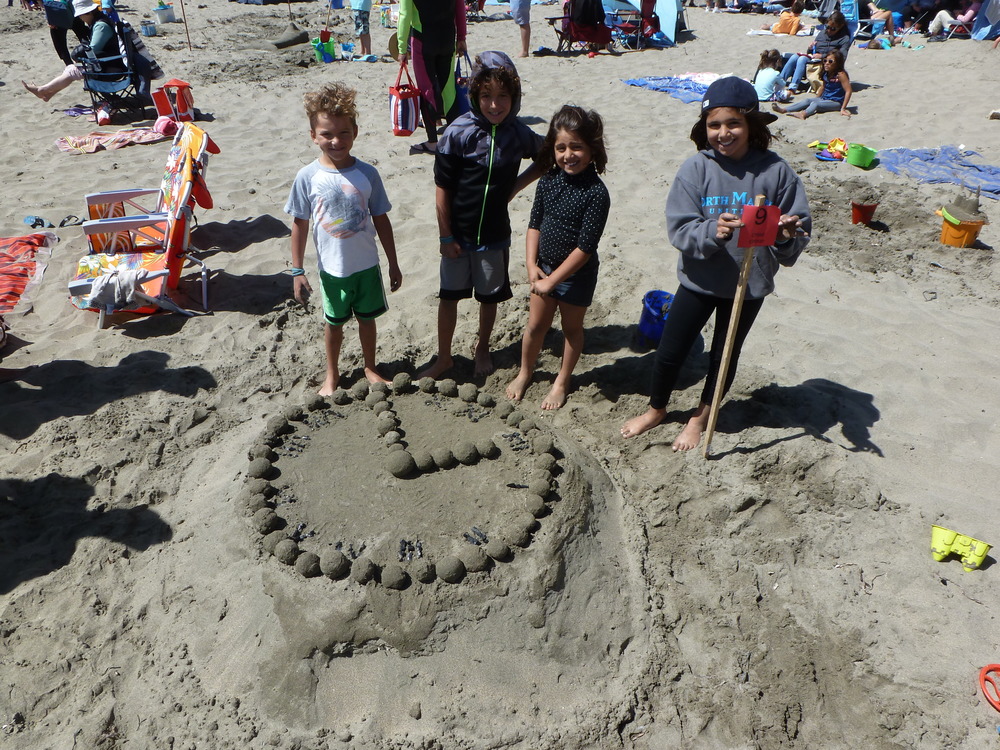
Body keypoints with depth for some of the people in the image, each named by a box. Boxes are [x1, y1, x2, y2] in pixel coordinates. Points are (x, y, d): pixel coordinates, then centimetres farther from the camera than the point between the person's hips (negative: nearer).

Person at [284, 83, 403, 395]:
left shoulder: (367, 174, -8)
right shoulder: (308, 177, -11)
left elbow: (381, 220, 0)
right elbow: (299, 225, -3)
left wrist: (393, 264, 3)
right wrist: (297, 271, -3)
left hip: (367, 265, 1)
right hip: (332, 268, -1)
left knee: (367, 318, 17)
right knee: (334, 322, 16)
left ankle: (370, 368, 39)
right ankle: (332, 375, 38)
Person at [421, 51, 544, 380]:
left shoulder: (519, 134, -7)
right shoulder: (458, 133, -15)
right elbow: (442, 189, -11)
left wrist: (515, 186, 0)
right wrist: (446, 237, -10)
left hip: (495, 235, 2)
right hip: (458, 234, -2)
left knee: (490, 297, 16)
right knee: (449, 296, 8)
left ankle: (483, 348, 40)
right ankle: (444, 357, 26)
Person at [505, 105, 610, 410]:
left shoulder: (596, 193, -22)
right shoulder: (548, 181, -5)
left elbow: (585, 247, -22)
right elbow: (535, 224, 3)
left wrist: (551, 281, -20)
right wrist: (531, 265, -7)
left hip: (577, 274, -4)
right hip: (544, 267, 4)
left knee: (571, 328, 16)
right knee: (536, 325, 16)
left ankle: (562, 382, 35)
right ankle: (525, 373, 39)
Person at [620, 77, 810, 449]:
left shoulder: (775, 171, -11)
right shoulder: (696, 169, -12)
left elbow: (800, 226, -6)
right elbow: (679, 228, -15)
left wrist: (788, 235, -29)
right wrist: (713, 232, -33)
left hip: (750, 283, 1)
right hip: (699, 279, 0)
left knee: (725, 355, 17)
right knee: (669, 352, 9)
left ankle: (700, 417, 42)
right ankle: (656, 409, 38)